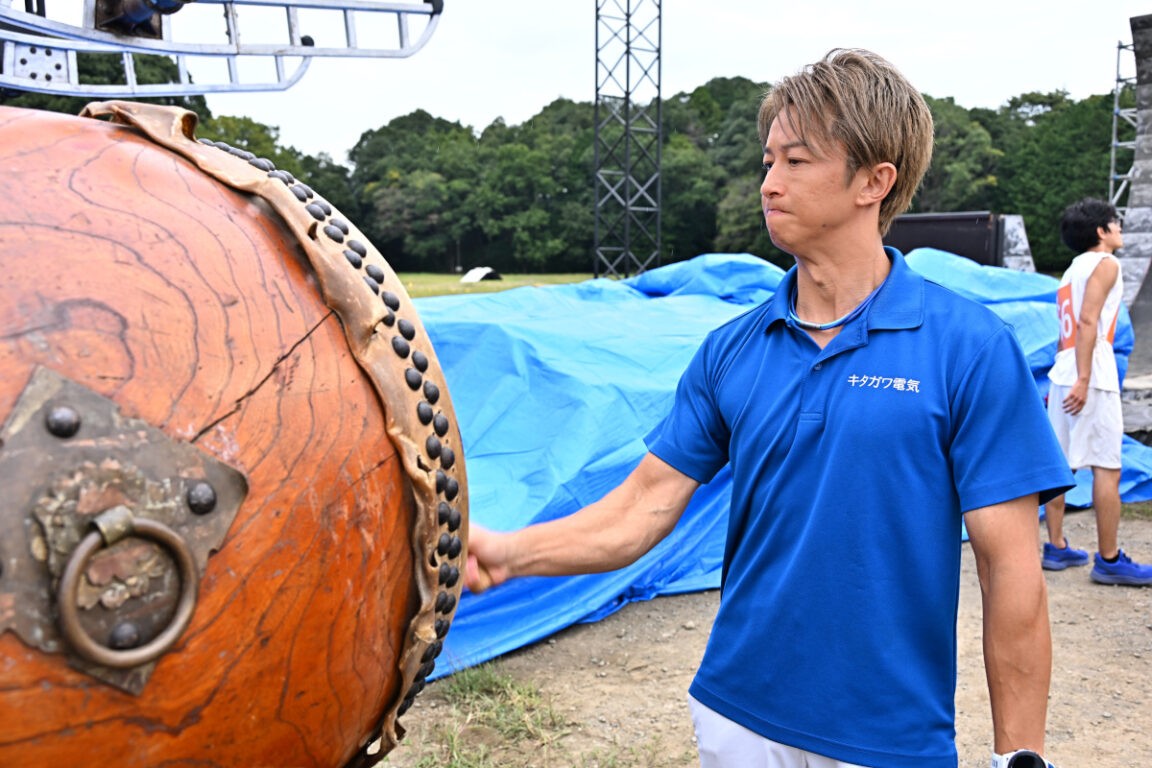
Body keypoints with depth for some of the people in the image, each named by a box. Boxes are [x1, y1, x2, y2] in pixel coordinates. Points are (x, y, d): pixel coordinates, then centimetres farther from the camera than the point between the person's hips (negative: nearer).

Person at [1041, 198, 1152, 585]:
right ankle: (1109, 560, -1)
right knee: (1107, 468, -5)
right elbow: (1088, 321, -17)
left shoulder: (1073, 269, 20)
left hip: (1063, 375, 9)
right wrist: (1083, 380, -23)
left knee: (1060, 463, 10)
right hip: (1092, 378, -9)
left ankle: (1057, 548, 16)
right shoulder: (1105, 264, -5)